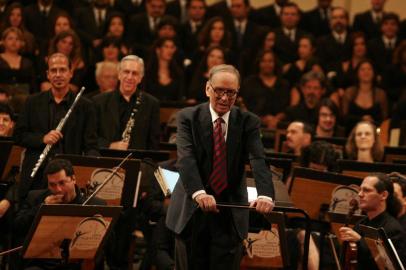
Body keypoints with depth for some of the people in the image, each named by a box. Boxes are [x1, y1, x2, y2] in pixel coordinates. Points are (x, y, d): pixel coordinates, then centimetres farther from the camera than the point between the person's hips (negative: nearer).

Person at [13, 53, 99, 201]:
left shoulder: (84, 106, 5)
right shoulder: (33, 102, 10)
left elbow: (91, 145, 2)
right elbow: (18, 136, 9)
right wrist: (42, 139, -9)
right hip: (36, 180, 1)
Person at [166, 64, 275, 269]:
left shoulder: (248, 122, 0)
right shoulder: (188, 118, -3)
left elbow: (258, 160, -15)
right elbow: (186, 158, -18)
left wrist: (265, 195, -35)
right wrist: (199, 193, -37)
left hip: (230, 215, 0)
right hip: (193, 211, 0)